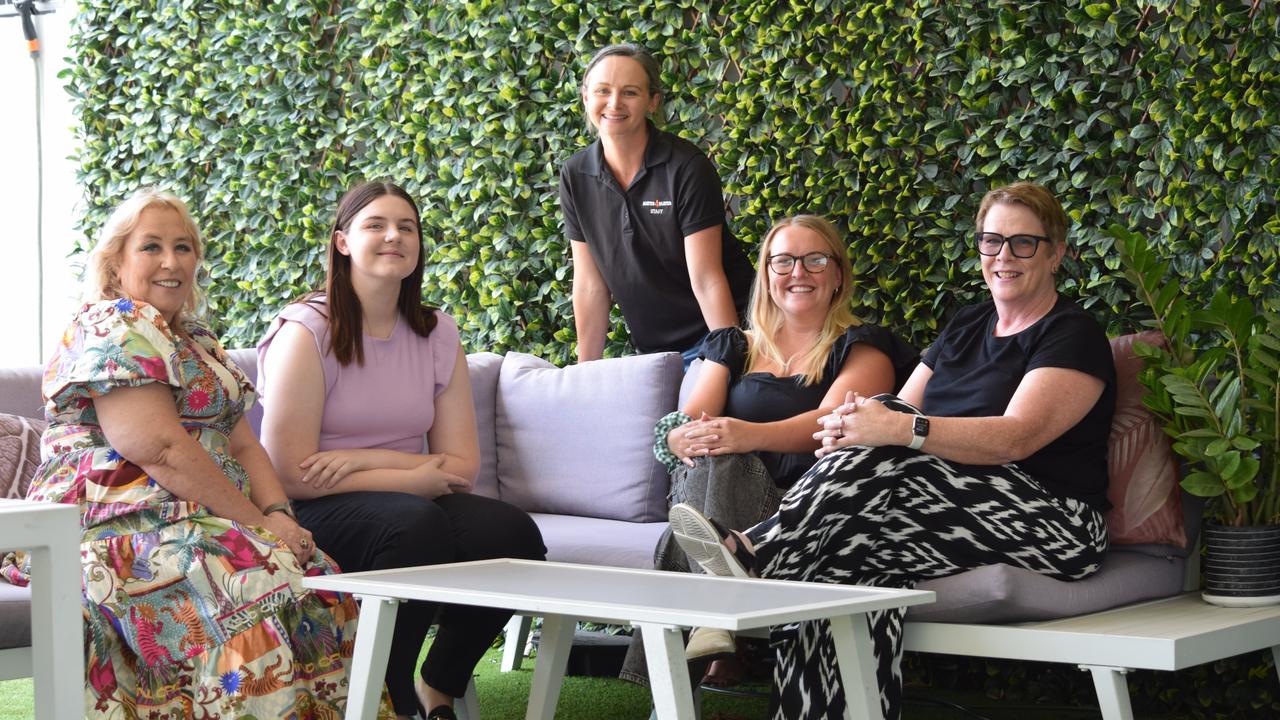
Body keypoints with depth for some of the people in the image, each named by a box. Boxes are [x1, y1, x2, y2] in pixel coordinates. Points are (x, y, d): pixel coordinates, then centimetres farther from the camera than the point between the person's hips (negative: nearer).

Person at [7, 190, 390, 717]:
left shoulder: (198, 342, 24)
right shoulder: (111, 329, -5)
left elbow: (242, 445, 17)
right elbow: (160, 450, -16)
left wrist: (278, 513, -4)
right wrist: (259, 524, -16)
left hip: (189, 523, 9)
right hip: (115, 528, -8)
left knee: (321, 583, -16)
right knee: (251, 589, -34)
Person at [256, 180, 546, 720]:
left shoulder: (437, 334, 8)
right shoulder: (307, 331, -8)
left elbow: (462, 466, 1)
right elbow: (289, 474, -15)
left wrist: (364, 459, -15)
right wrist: (419, 475, -14)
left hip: (410, 503, 5)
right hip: (313, 515, -5)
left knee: (513, 533, -23)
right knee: (417, 525, -35)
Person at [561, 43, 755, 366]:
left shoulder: (686, 167, -15)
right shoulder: (575, 176, -2)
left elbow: (707, 280, -17)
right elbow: (590, 283, 2)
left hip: (711, 339, -4)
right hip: (650, 350, 4)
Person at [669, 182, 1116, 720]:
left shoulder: (1074, 336, -1)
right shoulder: (966, 327, 23)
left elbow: (1016, 438, -17)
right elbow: (902, 412, 14)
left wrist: (901, 429, -29)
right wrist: (853, 425, -12)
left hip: (1054, 525, -6)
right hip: (958, 511, 6)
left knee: (887, 458, -29)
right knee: (858, 559, -29)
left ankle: (754, 555, -27)